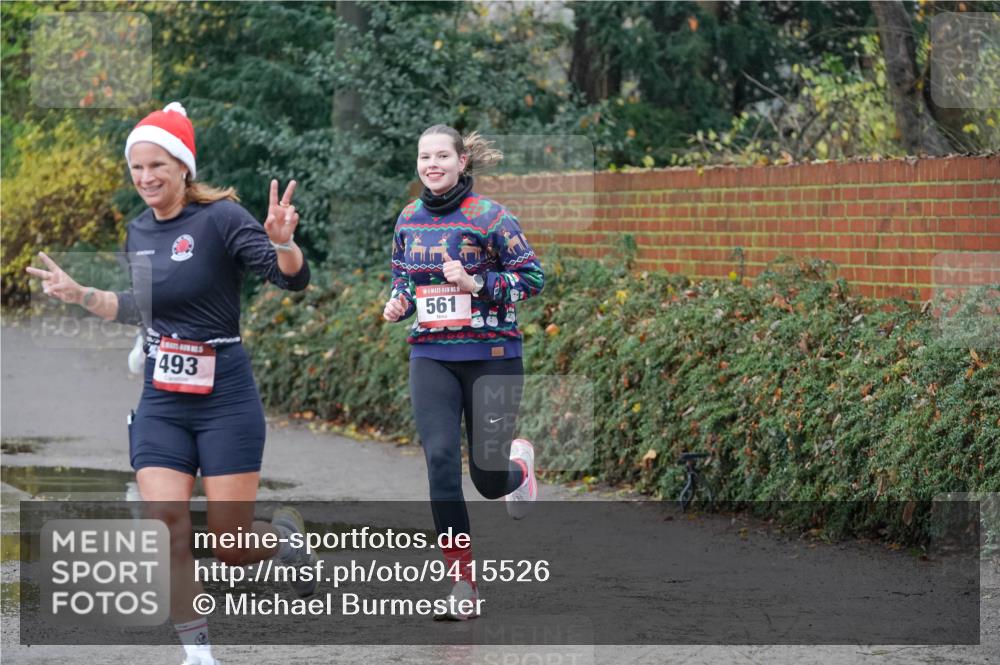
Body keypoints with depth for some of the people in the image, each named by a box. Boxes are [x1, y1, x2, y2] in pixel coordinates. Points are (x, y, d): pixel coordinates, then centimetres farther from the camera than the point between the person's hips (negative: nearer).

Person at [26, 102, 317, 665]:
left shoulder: (220, 217, -13)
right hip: (161, 402, 5)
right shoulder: (139, 233, 7)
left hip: (225, 396, -5)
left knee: (231, 546, -1)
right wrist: (79, 295, 15)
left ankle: (287, 533, 34)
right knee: (168, 530, -8)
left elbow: (294, 279, -20)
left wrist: (282, 241, -40)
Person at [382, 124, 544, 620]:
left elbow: (532, 276, -7)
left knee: (488, 478, 2)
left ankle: (519, 463, 43)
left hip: (491, 356, -3)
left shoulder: (489, 216, -9)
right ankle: (463, 583, -7)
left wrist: (476, 283, -20)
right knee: (440, 459, -13)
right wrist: (399, 302, 0)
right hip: (431, 357, 3)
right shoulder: (409, 220, 7)